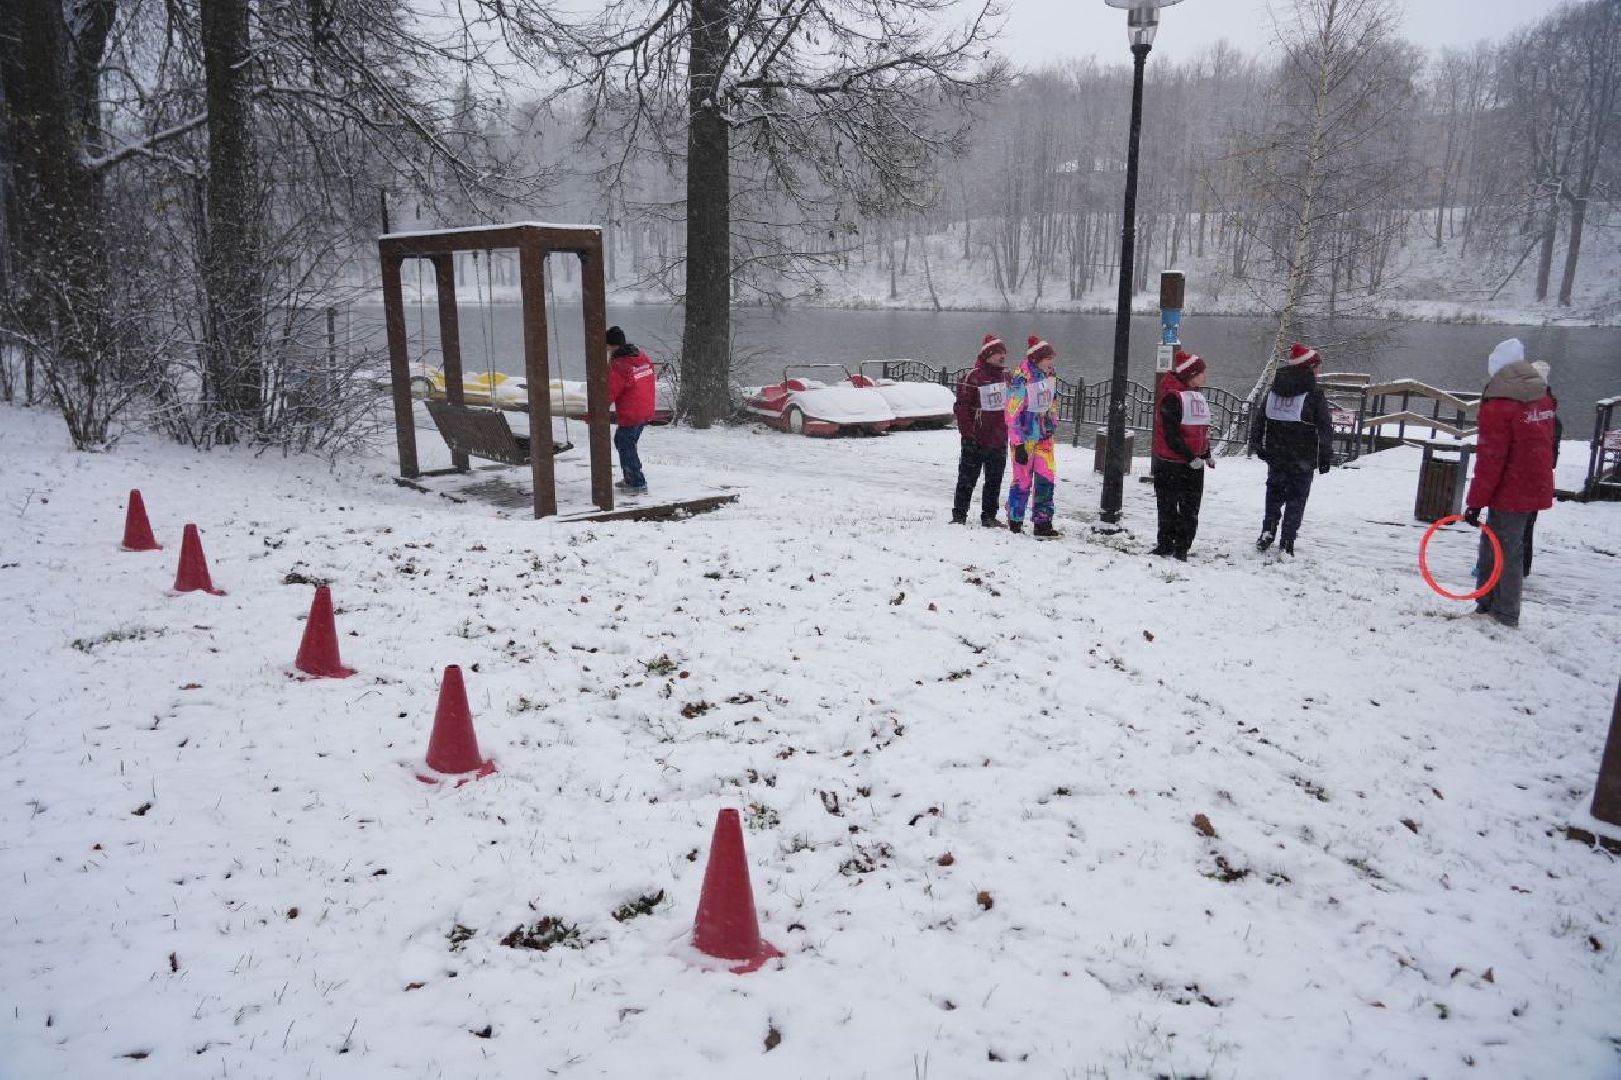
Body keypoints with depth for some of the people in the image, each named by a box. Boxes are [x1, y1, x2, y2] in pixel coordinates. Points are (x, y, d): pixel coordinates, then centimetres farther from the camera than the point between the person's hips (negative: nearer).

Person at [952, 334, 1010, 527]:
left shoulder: (1006, 376, 10)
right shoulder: (972, 377, -11)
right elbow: (961, 407, -11)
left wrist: (1009, 430, 14)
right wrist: (968, 433, -15)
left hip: (999, 439, 6)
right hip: (976, 439, -6)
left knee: (995, 480, 11)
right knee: (967, 478, 1)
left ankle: (989, 516, 20)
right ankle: (959, 515, 10)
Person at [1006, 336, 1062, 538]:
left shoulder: (1048, 376, 4)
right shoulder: (1021, 380, -18)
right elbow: (1013, 415, -17)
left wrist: (1052, 426, 17)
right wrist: (1018, 444, -17)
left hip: (1044, 435, 7)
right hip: (1025, 436, -6)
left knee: (1046, 478, 1)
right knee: (1022, 480, 2)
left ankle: (1043, 523, 7)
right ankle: (1015, 522, 17)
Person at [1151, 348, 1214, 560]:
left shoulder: (1198, 397, 12)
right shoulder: (1172, 398, -15)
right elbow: (1171, 435, -19)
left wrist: (1206, 455, 17)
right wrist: (1190, 457, -21)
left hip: (1194, 465, 7)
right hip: (1171, 465, -7)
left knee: (1190, 509, 8)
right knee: (1168, 507, 6)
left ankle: (1182, 548, 16)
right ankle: (1166, 543, 19)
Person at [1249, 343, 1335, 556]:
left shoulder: (1274, 390, 5)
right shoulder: (1314, 395, -10)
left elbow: (1258, 419, 10)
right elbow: (1325, 428, -8)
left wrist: (1257, 445, 19)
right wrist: (1326, 456, 0)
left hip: (1275, 457, 4)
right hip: (1303, 459, -4)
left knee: (1274, 493, 19)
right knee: (1296, 499, 4)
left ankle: (1268, 531, 10)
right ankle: (1286, 544, 3)